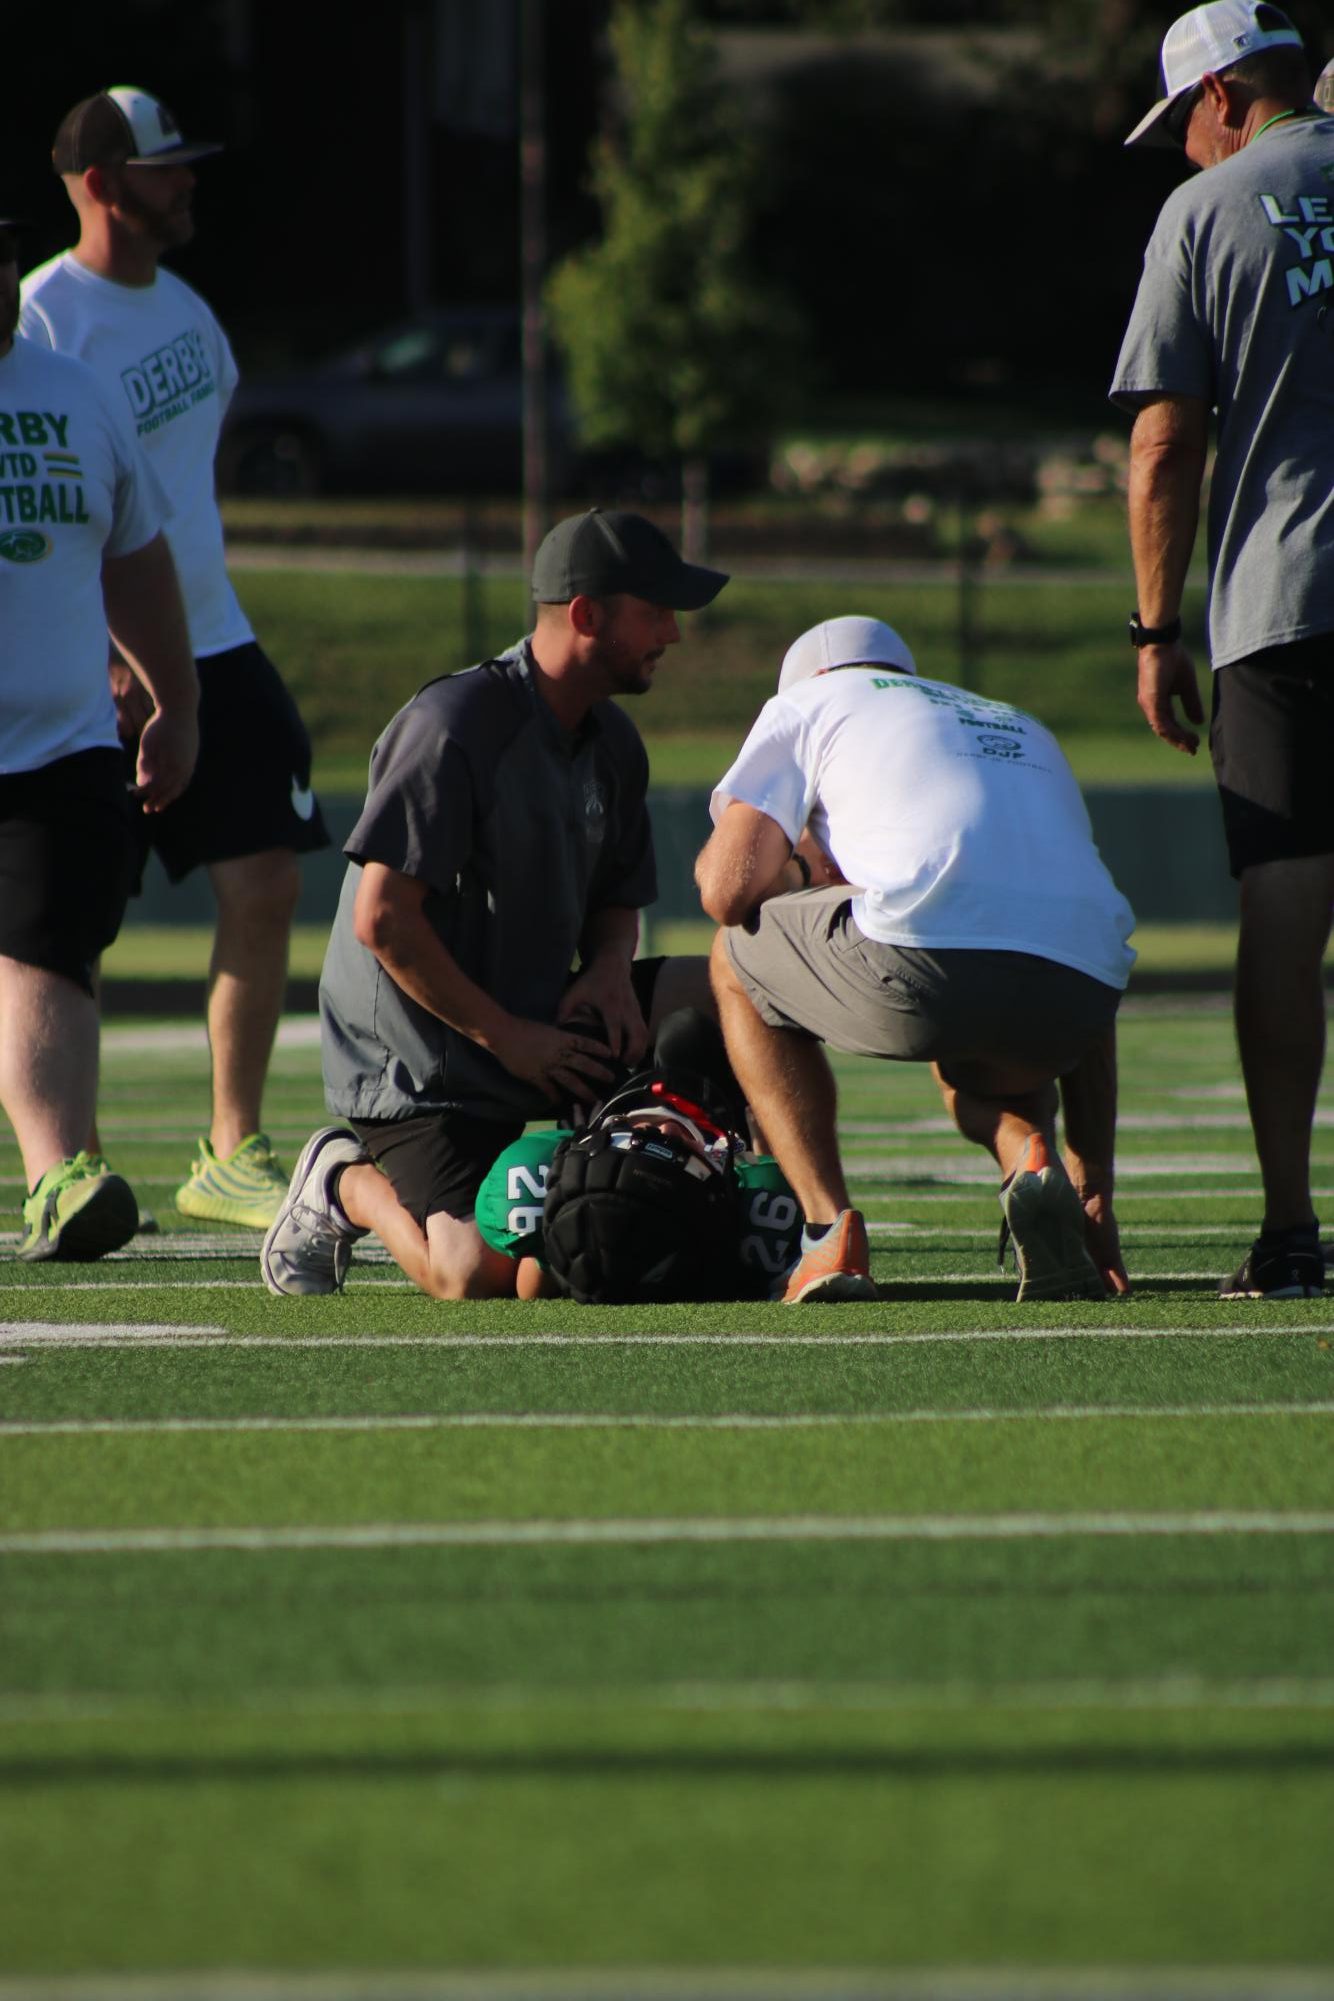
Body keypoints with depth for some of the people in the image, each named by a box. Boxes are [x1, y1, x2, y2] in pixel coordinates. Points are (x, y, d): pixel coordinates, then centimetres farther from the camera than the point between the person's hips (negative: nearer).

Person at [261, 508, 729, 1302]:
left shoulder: (611, 744, 8)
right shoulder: (458, 724, -19)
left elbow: (618, 900, 20)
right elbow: (382, 918, -22)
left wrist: (610, 970, -5)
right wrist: (505, 1037, -20)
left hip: (538, 1027, 8)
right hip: (418, 1066, -8)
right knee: (479, 1276, -24)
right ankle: (348, 1187, 6)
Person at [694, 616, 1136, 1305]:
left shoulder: (809, 703, 26)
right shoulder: (1026, 733, 39)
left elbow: (729, 891, 12)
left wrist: (793, 869, 37)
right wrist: (1096, 1194, 35)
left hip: (925, 963, -5)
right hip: (1079, 982, 5)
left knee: (738, 964, 27)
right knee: (982, 1060, 41)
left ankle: (830, 1229, 10)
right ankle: (1029, 1158, 4)